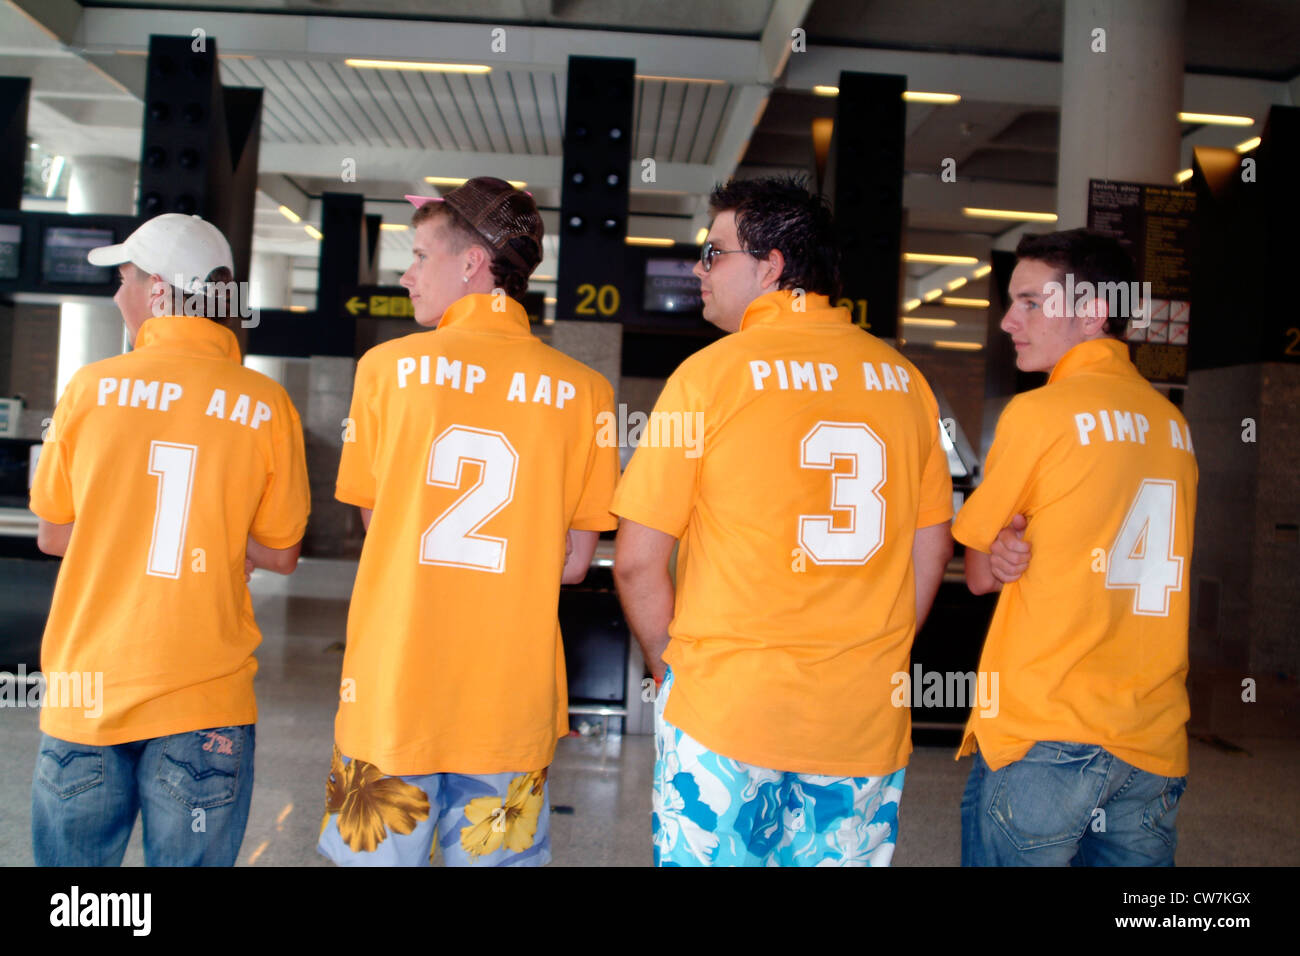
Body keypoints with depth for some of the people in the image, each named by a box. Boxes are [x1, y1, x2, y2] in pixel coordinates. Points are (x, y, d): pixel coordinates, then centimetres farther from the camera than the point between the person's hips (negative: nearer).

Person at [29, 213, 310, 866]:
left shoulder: (89, 387, -5)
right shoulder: (268, 407, -8)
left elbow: (53, 535, 5)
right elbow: (279, 555, -1)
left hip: (88, 690, 1)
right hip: (205, 699, 0)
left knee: (72, 857, 18)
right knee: (189, 859, 14)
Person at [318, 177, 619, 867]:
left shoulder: (387, 367, -5)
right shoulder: (585, 391, -4)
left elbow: (376, 529, 3)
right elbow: (573, 562, 0)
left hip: (391, 698, -1)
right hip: (511, 707, 1)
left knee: (376, 852, 16)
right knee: (496, 857, 16)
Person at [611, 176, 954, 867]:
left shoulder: (710, 373, -10)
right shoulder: (903, 378, 3)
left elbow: (638, 561, -9)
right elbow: (931, 549, 10)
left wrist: (669, 667, 6)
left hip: (726, 709, -4)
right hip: (867, 721, 4)